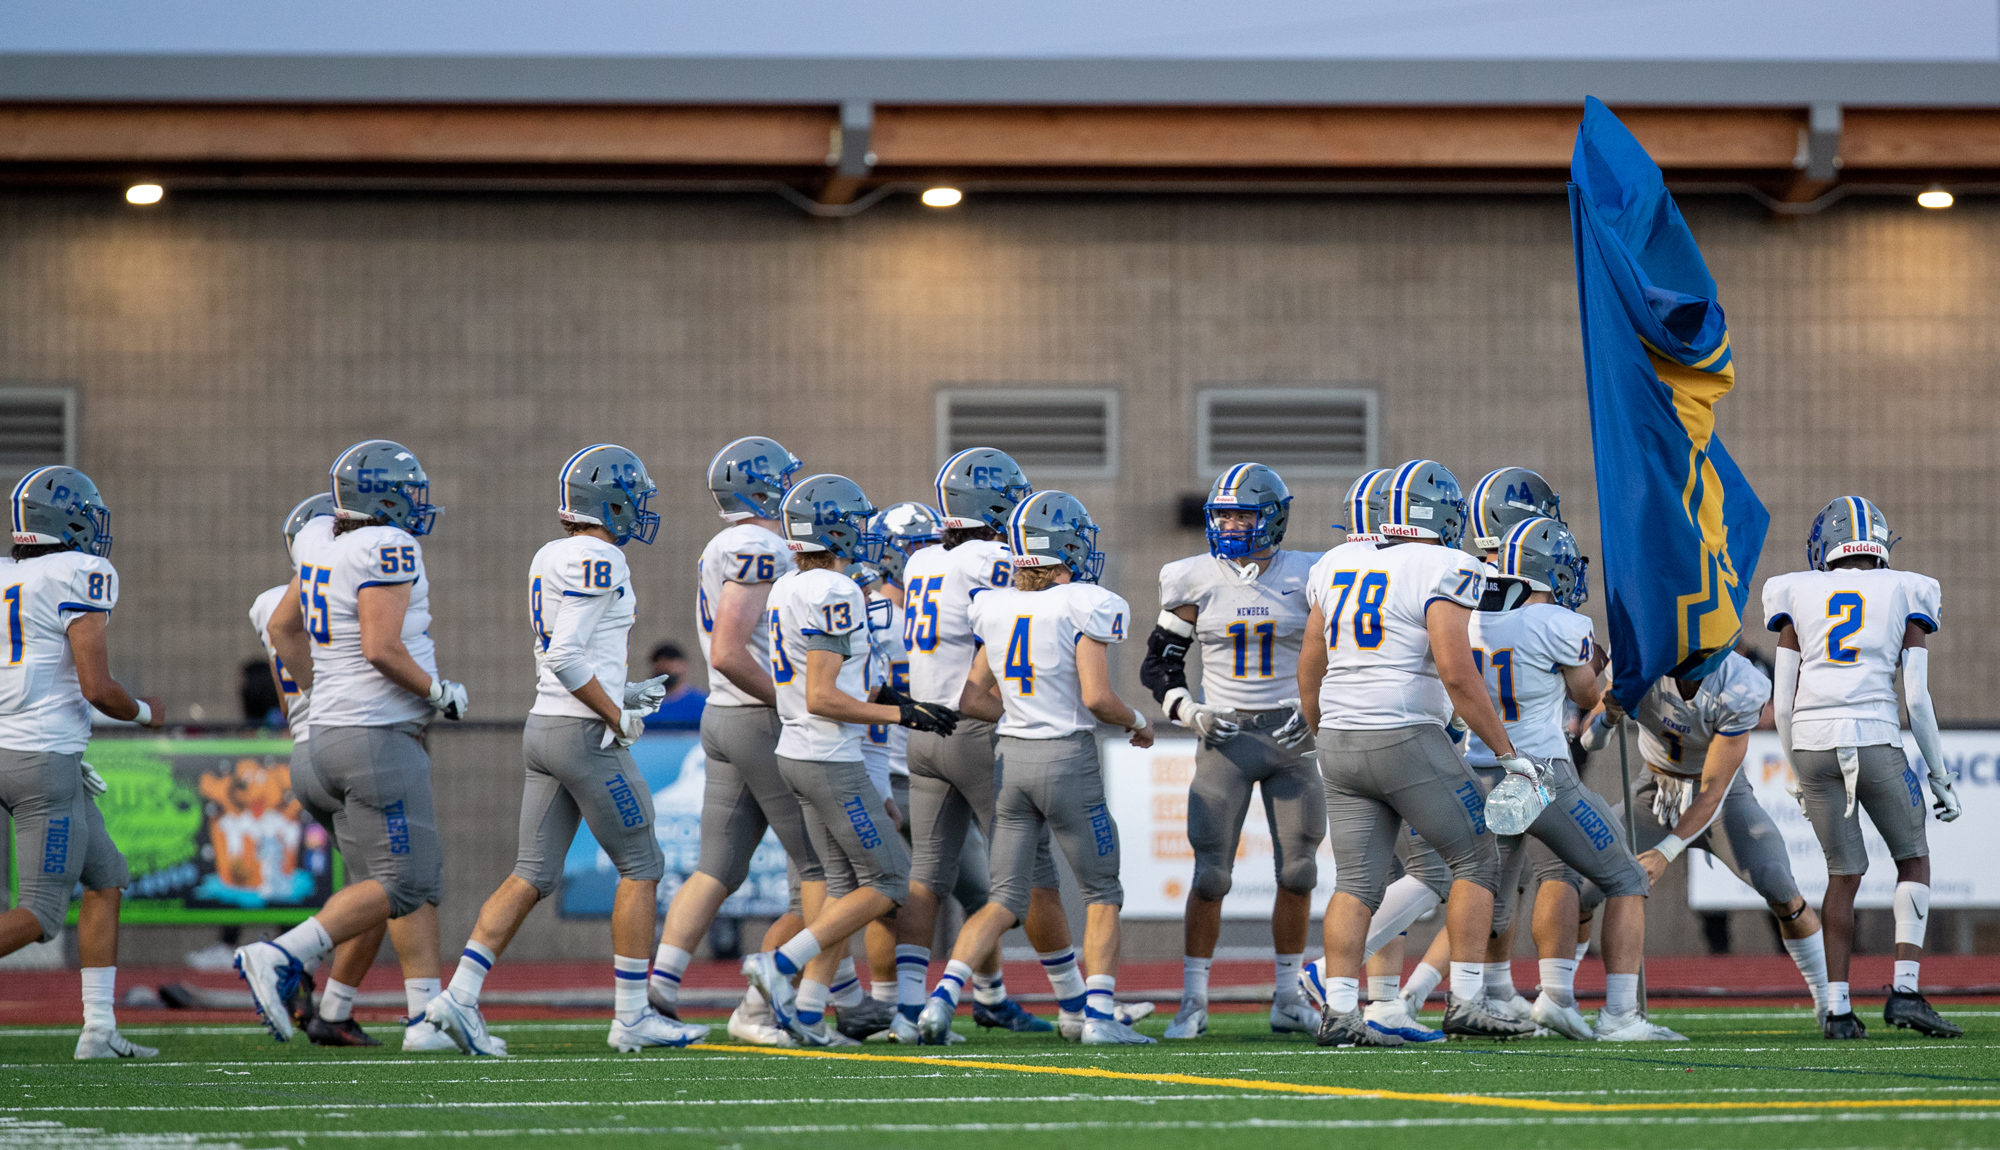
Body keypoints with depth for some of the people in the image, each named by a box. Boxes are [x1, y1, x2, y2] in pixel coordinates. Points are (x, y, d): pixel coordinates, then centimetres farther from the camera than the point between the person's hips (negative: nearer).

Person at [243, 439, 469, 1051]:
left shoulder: (325, 546, 11)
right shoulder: (386, 549, -15)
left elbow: (282, 628, 22)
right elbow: (381, 649, -23)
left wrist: (321, 695, 31)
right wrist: (439, 693, -8)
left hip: (334, 724, 9)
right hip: (378, 735, -9)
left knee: (422, 879, 12)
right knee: (400, 881, -6)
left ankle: (428, 1015, 10)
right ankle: (278, 958, -12)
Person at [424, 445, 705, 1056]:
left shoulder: (550, 559, 14)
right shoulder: (598, 560, -14)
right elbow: (566, 658, -21)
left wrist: (624, 693, 18)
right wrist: (618, 717, -13)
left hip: (544, 729, 9)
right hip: (585, 735, -9)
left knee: (532, 875, 8)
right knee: (640, 867, 2)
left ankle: (459, 998, -1)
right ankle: (631, 1016, 4)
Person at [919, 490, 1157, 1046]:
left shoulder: (998, 609, 6)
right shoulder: (1083, 606, -11)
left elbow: (973, 698, 10)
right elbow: (1096, 697, -17)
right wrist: (1137, 723, 3)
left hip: (1011, 756, 5)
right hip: (1068, 760, -5)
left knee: (1006, 900, 9)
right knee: (1102, 894, 11)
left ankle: (943, 997, -8)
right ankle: (1099, 1015, 3)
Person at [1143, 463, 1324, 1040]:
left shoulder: (1306, 579, -2)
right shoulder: (1198, 581, 0)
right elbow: (1157, 663, 8)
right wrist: (1189, 712, -8)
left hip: (1291, 737, 0)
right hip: (1224, 738, 0)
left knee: (1297, 872, 1)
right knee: (1210, 874, -5)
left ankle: (1287, 997, 14)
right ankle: (1193, 1001, 4)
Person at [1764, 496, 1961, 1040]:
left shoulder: (1800, 598, 12)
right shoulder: (1904, 596, 9)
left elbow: (1784, 703, 9)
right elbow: (1917, 699, 2)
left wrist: (1801, 778, 20)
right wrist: (1941, 778, 10)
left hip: (1813, 744, 2)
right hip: (1875, 740, -2)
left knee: (1844, 873, 14)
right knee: (1913, 858, 16)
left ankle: (1837, 1008, 9)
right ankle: (1905, 990, 2)